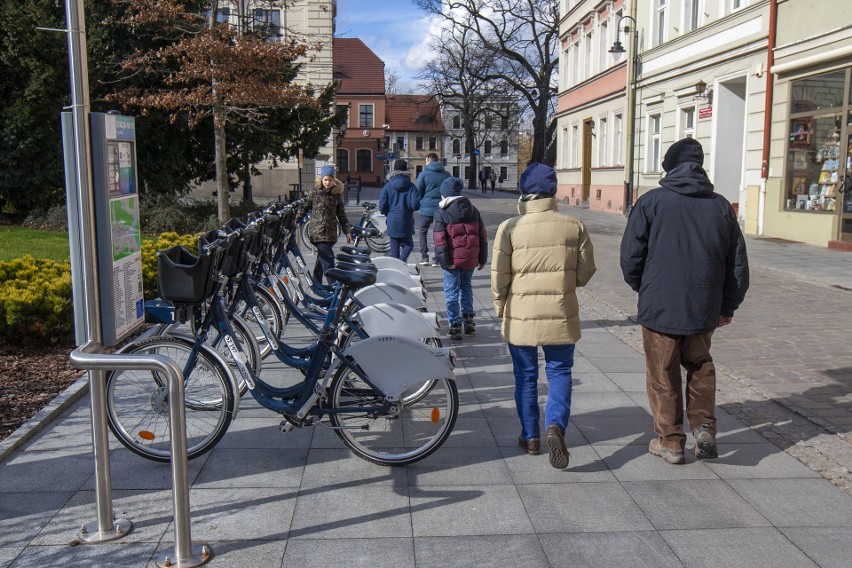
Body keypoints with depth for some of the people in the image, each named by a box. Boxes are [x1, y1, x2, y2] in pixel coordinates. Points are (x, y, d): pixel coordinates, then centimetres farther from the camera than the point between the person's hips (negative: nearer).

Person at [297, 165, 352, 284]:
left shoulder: (337, 194, 9)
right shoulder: (314, 192, -1)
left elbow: (341, 214, 12)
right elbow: (303, 207, 4)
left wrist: (347, 231, 9)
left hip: (331, 233, 4)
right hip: (318, 232, -4)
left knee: (322, 258, 11)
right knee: (328, 258, -13)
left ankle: (316, 283, 24)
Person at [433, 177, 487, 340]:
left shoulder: (441, 212, -6)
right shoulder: (473, 210, 8)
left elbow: (439, 239, -13)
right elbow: (482, 235, 10)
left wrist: (444, 260, -13)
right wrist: (482, 258, 14)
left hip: (453, 259, -4)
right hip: (470, 258, 5)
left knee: (452, 291, 5)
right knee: (466, 287, 23)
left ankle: (455, 326, 5)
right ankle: (468, 318, 17)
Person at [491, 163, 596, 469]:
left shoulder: (510, 228, -9)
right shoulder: (575, 226, -4)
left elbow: (499, 275, -6)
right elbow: (585, 272, 3)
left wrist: (500, 306, 10)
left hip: (521, 315, 0)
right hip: (561, 315, 1)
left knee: (526, 376, 13)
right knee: (559, 372, 12)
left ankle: (530, 437, 22)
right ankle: (556, 426, -9)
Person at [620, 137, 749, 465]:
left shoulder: (650, 202, -8)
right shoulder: (721, 206, 2)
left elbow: (631, 258, -7)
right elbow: (738, 265, 7)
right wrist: (727, 307, 17)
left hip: (659, 308, -3)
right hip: (704, 310, 3)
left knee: (663, 376, 10)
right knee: (700, 367, 24)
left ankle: (670, 442, 17)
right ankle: (704, 427, 12)